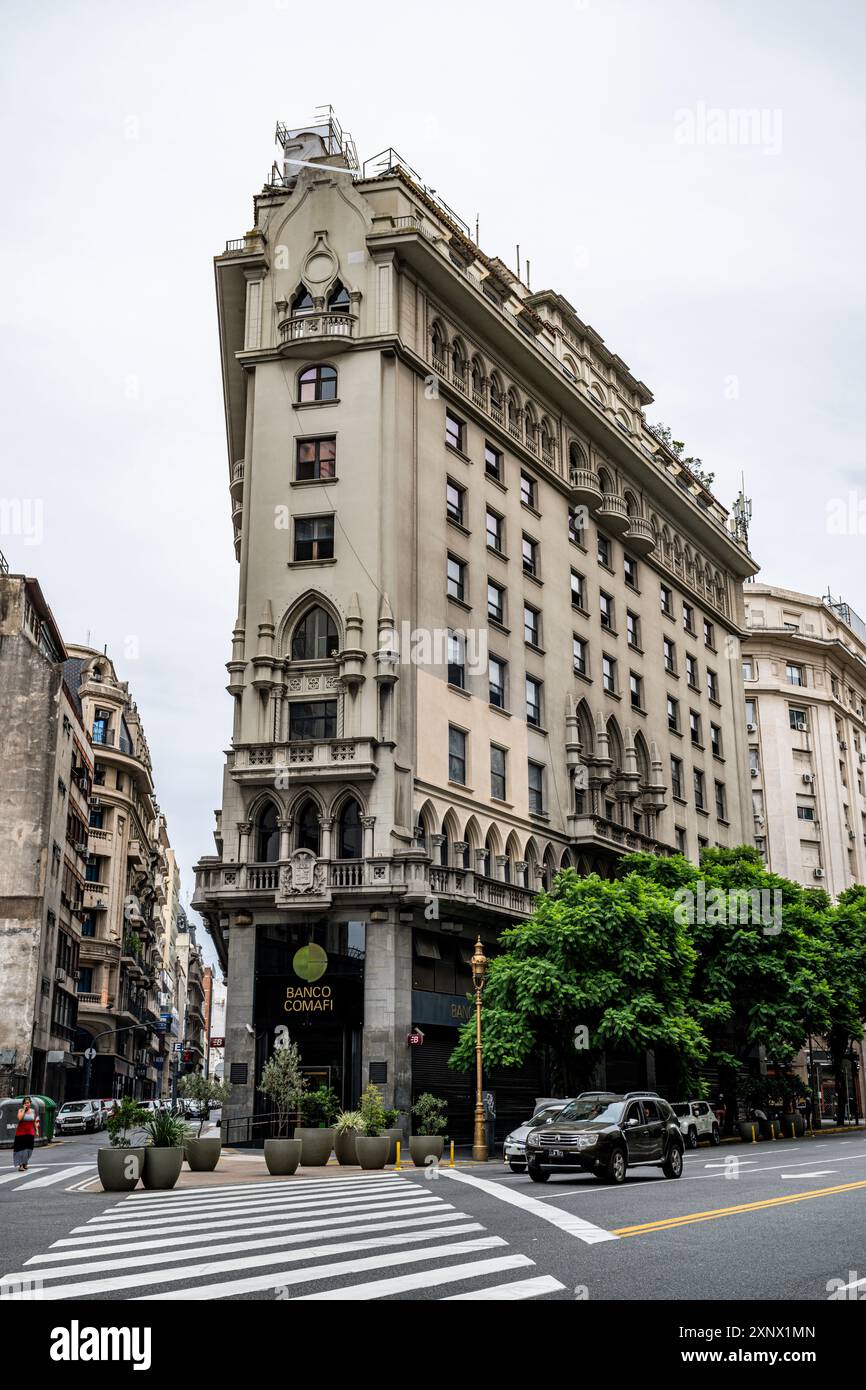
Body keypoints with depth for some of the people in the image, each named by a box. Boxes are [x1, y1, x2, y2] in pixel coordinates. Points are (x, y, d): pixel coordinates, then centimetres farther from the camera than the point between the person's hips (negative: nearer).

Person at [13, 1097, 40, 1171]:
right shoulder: (21, 1110, -4)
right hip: (21, 1132, -4)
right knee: (21, 1148, -10)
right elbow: (20, 1118, -23)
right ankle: (21, 1165, -10)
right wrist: (24, 1109, -17)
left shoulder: (33, 1111, 7)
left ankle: (25, 1164, 19)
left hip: (30, 1132, 4)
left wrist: (37, 1131, 10)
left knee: (28, 1149, 6)